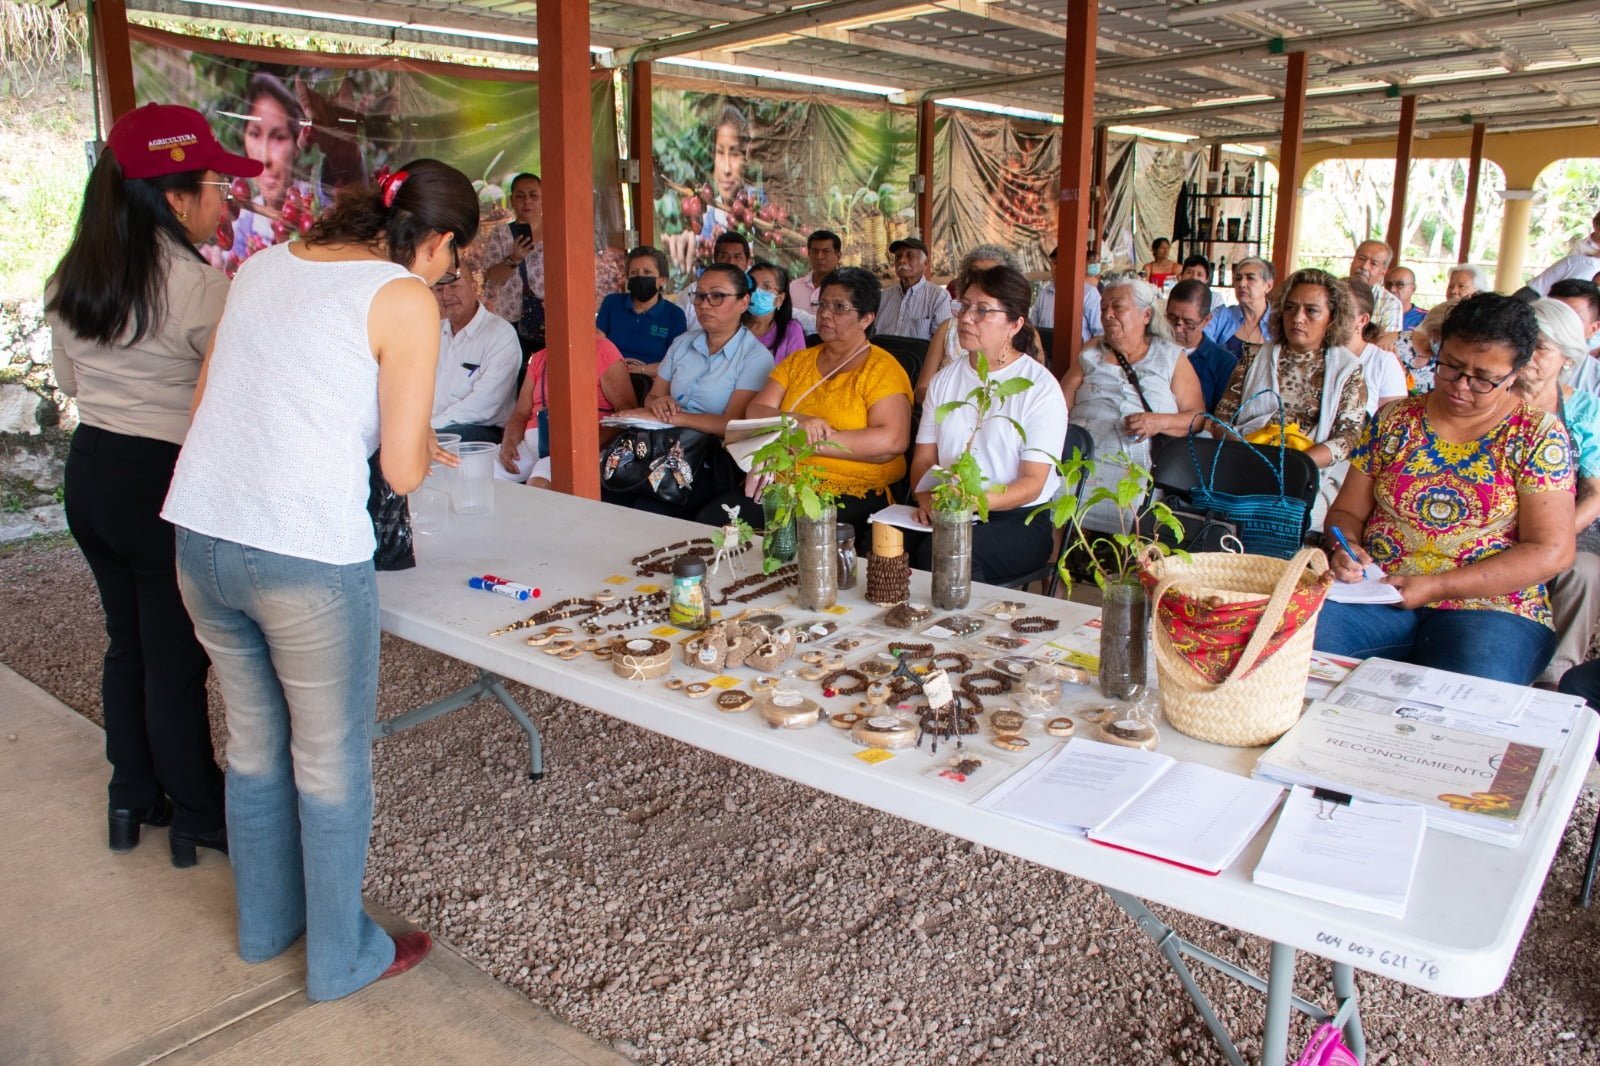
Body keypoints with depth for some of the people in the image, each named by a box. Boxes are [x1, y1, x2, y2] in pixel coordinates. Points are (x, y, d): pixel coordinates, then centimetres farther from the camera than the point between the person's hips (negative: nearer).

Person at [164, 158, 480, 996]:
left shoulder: (264, 265, 13)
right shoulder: (405, 299, -7)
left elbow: (205, 401, 17)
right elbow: (403, 471, -9)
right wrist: (420, 445, 12)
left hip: (201, 537, 7)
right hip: (304, 552, -7)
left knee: (254, 742, 24)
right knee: (331, 764, 12)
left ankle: (266, 924, 44)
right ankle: (341, 957, 30)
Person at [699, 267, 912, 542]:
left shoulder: (882, 369, 0)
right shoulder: (798, 361, 19)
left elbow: (892, 441, -15)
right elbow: (755, 412, 8)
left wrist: (812, 441, -13)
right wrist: (798, 422, -14)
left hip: (850, 494, -5)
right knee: (709, 519, -18)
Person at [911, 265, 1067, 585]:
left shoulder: (1040, 387, -4)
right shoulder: (945, 380, 15)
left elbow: (1032, 483, -10)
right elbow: (923, 457, 11)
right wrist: (926, 497, -13)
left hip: (1019, 520, -4)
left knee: (937, 552, -35)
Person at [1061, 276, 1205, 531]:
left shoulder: (1171, 358, 15)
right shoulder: (1090, 355, 22)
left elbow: (1199, 417, 9)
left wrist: (1160, 422, -10)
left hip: (1137, 468, -2)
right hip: (1081, 459, 2)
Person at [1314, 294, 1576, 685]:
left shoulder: (1539, 436, 3)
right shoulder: (1395, 420, 11)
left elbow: (1550, 552, -4)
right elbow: (1347, 511, 15)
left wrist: (1437, 586, -13)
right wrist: (1344, 548, -10)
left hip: (1488, 607, -2)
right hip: (1379, 596, 3)